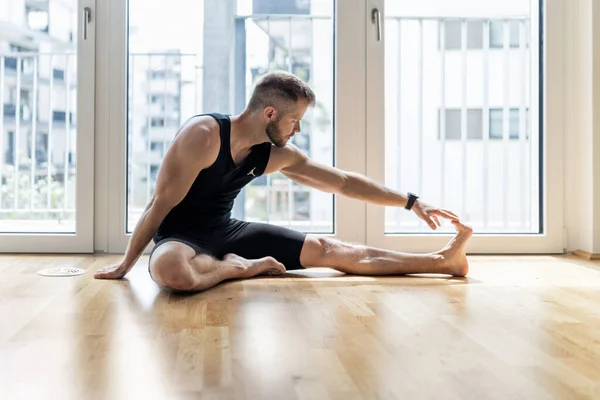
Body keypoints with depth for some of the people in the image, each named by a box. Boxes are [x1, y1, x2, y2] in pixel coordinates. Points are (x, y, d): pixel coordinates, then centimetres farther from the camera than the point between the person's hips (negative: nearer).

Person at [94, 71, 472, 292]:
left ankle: (441, 260, -4)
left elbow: (345, 182, 2)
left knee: (327, 249, -5)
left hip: (226, 231, 6)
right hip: (181, 235, -5)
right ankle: (240, 267, -17)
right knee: (170, 270, -45)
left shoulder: (277, 154, -4)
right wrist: (125, 265, -11)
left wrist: (412, 202, 2)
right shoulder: (203, 134, -25)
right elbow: (162, 203, -19)